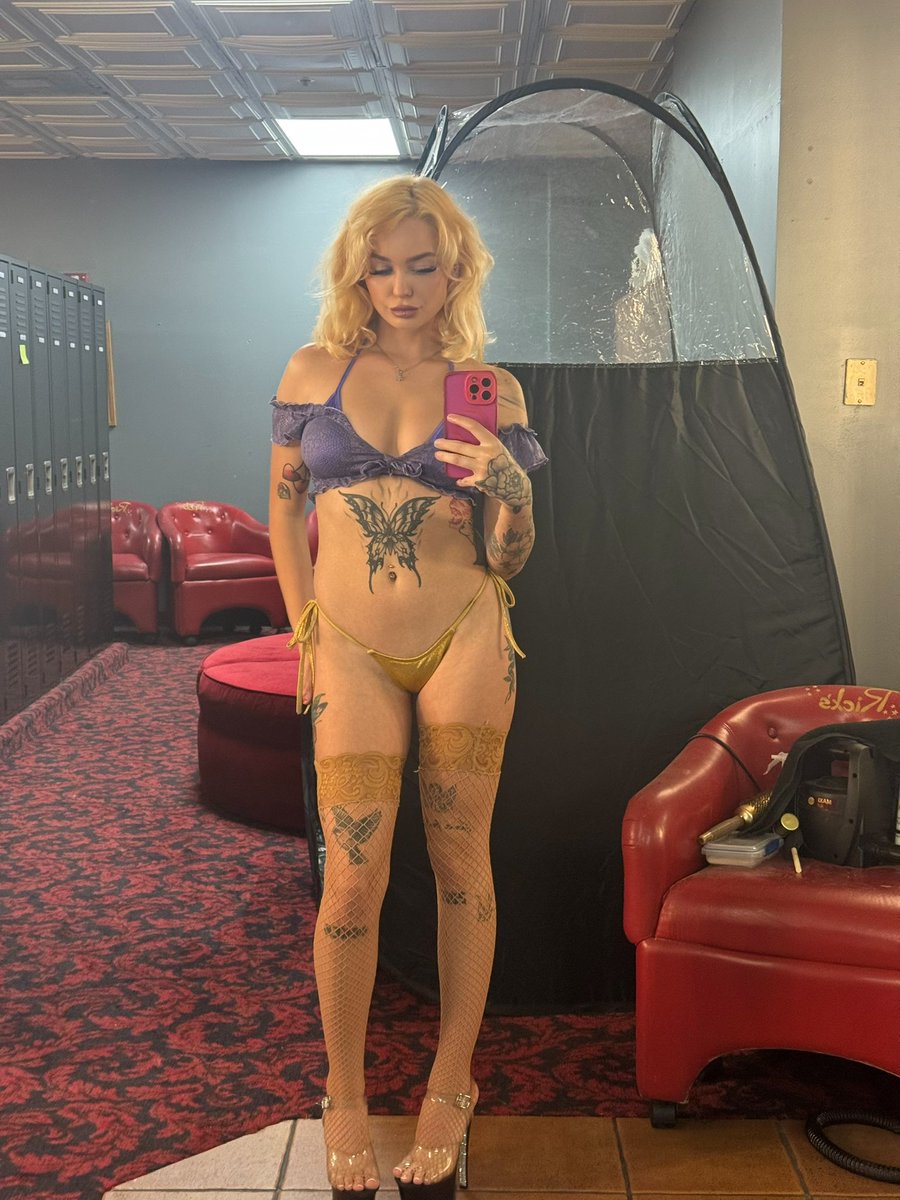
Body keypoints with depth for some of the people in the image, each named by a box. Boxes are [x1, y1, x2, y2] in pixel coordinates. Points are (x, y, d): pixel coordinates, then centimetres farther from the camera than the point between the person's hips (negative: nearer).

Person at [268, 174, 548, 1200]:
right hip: (354, 651, 0)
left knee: (460, 865, 6)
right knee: (354, 878, -2)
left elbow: (509, 557, 4)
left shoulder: (489, 391, 3)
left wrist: (508, 490, -17)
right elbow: (284, 502, 15)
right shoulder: (314, 371, 4)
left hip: (464, 642, 0)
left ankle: (450, 1090, 23)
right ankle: (344, 1098, 20)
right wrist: (304, 626, 8)